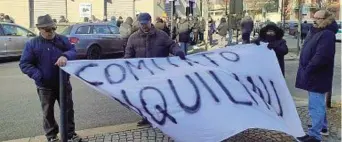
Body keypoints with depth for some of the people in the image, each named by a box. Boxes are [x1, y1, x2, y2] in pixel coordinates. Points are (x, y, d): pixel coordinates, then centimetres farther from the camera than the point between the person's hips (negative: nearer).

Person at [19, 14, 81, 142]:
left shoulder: (63, 40, 1)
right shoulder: (32, 44, -6)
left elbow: (73, 51, -7)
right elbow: (24, 64, -7)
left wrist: (65, 56, -31)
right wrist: (38, 76, -21)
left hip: (63, 83, 2)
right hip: (45, 86, -2)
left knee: (68, 109, 11)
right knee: (48, 112, 12)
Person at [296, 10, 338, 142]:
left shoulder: (327, 35, -19)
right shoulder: (315, 31, 13)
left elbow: (321, 57, -28)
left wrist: (308, 70, -20)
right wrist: (305, 70, 12)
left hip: (317, 77, -11)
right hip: (313, 75, 11)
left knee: (316, 106, -7)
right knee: (319, 104, 22)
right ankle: (322, 127, 37)